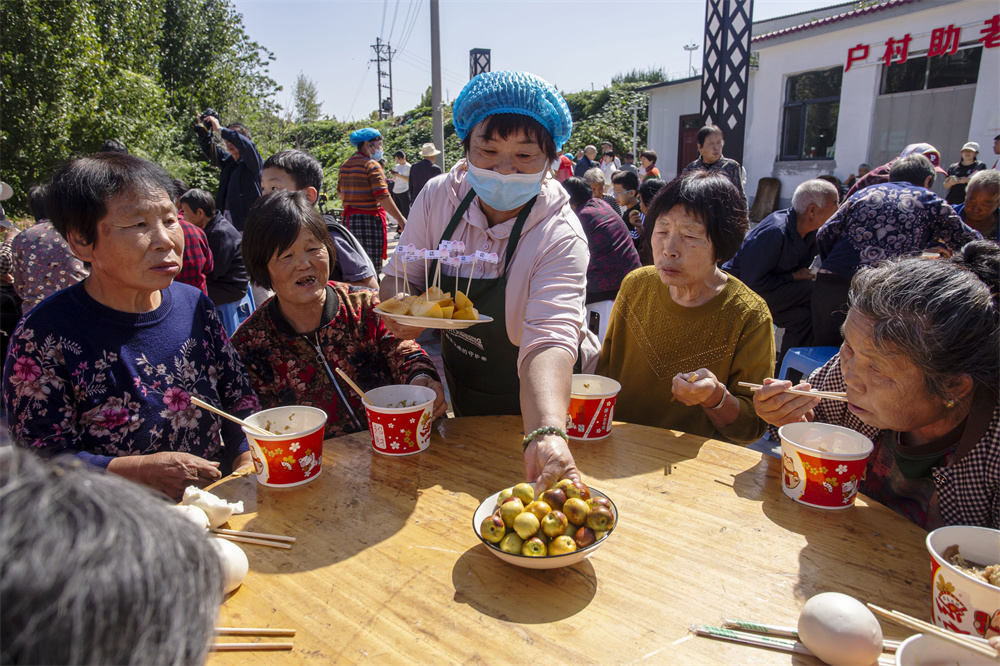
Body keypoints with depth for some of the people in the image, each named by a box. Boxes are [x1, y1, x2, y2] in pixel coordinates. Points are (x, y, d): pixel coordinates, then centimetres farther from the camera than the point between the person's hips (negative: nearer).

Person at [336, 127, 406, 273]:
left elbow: (340, 193, 20)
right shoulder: (371, 165, -10)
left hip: (349, 219, 8)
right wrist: (400, 219, -14)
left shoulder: (345, 165, 13)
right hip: (369, 219, -8)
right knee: (372, 268, -5)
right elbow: (383, 197, -17)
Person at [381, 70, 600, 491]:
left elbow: (549, 341, -41)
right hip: (462, 386, 4)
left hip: (537, 400, -3)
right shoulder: (439, 196, -14)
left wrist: (547, 433, -58)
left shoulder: (560, 236, -28)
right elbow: (398, 277, -4)